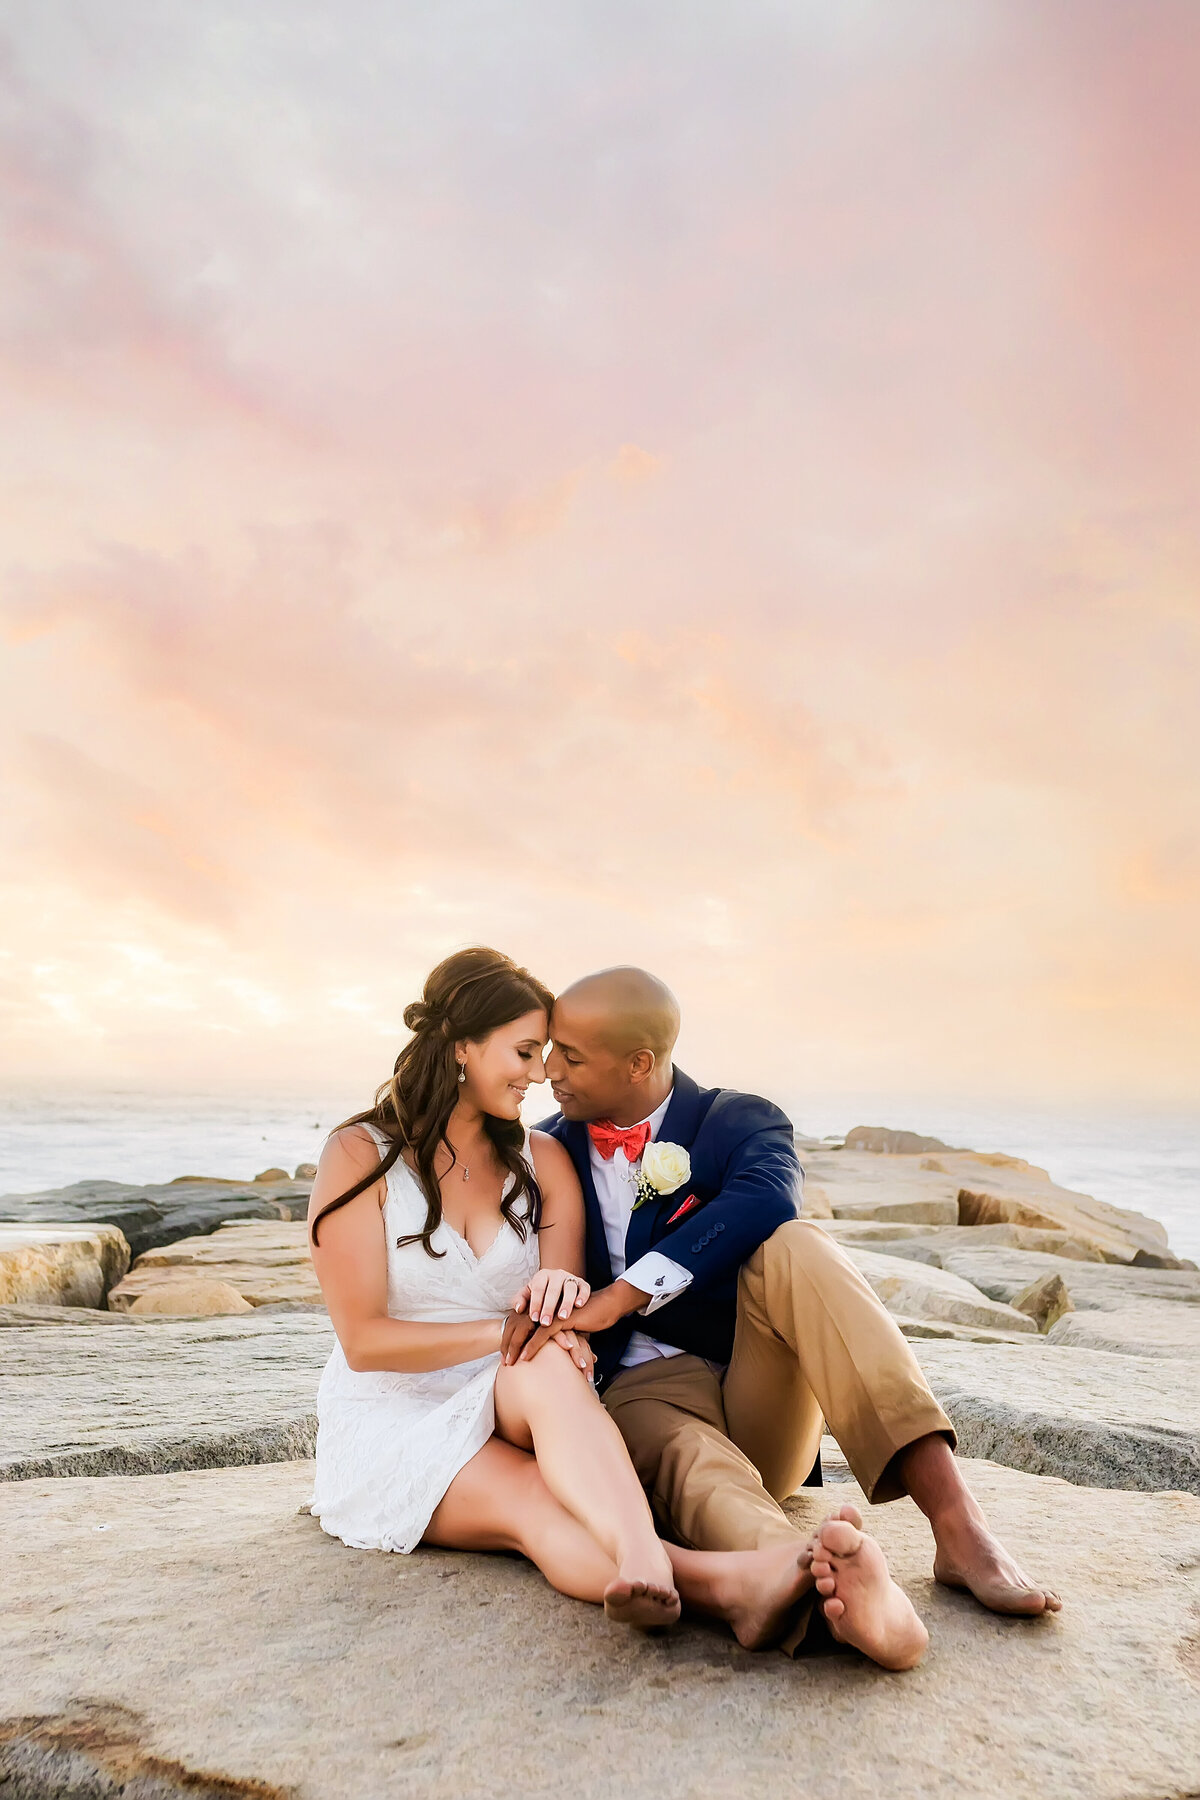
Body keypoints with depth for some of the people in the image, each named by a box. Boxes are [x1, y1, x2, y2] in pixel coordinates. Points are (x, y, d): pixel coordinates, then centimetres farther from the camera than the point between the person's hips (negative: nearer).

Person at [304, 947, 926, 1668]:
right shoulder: (360, 1156, -7)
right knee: (536, 1504, -35)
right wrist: (509, 1331, -21)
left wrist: (562, 1295, -25)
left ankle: (643, 1560, -61)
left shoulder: (542, 1160, 7)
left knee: (545, 1367, -36)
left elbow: (565, 1330, 1)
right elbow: (364, 1340, -11)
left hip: (506, 1417, 3)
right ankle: (726, 1584, -59)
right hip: (389, 1428, -2)